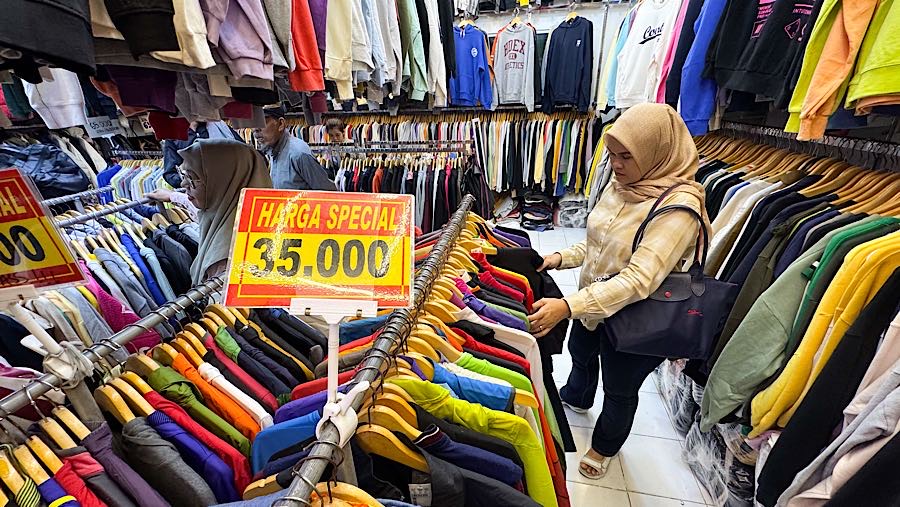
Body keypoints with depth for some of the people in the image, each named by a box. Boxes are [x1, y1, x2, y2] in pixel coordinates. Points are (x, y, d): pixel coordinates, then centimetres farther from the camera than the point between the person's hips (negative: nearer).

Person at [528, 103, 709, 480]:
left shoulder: (679, 206, -28)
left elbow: (639, 279, -37)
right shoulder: (619, 184, -5)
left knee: (620, 390, 19)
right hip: (592, 304, 7)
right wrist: (563, 257, -9)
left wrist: (568, 306, -44)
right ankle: (576, 398, 65)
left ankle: (605, 447, 50)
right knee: (580, 352, 32)